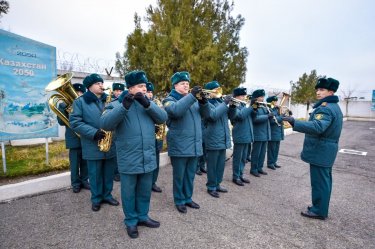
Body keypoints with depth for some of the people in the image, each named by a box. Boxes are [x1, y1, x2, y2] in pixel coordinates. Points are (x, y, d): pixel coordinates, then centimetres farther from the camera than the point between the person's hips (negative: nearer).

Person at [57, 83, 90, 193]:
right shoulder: (64, 105, 3)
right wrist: (64, 109, -19)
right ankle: (75, 183, 19)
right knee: (75, 163, 6)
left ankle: (84, 180, 26)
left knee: (85, 162, 11)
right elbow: (61, 122, -6)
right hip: (74, 139, -2)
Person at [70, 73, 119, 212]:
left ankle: (107, 195, 32)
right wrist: (94, 132, -20)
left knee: (109, 173, 14)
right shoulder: (80, 101, -2)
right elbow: (74, 122, -9)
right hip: (93, 146, -3)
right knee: (95, 174, 10)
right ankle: (96, 198, 28)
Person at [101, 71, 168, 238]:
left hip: (148, 158, 4)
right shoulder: (117, 104, -4)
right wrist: (124, 106, -31)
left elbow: (163, 118, -7)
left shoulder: (148, 103, 8)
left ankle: (142, 216, 39)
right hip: (128, 160, -4)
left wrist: (147, 104, -21)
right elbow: (104, 124, -21)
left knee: (145, 191, 18)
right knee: (129, 193, 12)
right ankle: (131, 221, 32)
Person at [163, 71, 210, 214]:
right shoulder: (169, 99, -4)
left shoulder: (192, 99, 16)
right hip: (179, 146, -6)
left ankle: (188, 198, 32)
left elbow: (205, 113, 6)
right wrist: (192, 96, -28)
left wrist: (203, 101, -13)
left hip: (194, 145, 6)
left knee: (190, 175, 16)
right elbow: (176, 110, -28)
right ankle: (179, 201, 23)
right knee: (179, 175, 7)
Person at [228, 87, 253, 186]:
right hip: (239, 136, -8)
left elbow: (252, 117, 14)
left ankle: (240, 175, 26)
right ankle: (235, 177, 13)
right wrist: (251, 107, -17)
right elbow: (241, 115, -26)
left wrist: (254, 109, -3)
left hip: (247, 136, 8)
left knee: (243, 158, 15)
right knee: (237, 158, 2)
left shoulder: (244, 106, 16)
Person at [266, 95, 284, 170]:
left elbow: (279, 119, 18)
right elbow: (272, 120, -23)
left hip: (278, 133, 8)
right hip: (272, 133, -8)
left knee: (276, 148, 14)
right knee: (271, 149, 0)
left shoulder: (277, 109, 15)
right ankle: (270, 163, 10)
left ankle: (274, 162, 25)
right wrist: (282, 117, -21)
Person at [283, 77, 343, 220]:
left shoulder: (325, 108, -20)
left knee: (319, 181, 0)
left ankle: (319, 211, 12)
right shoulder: (334, 107, 15)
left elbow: (317, 127, -37)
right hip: (327, 151, 11)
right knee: (324, 180, 18)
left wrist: (294, 122, -44)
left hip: (320, 151, -11)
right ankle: (321, 208, 31)